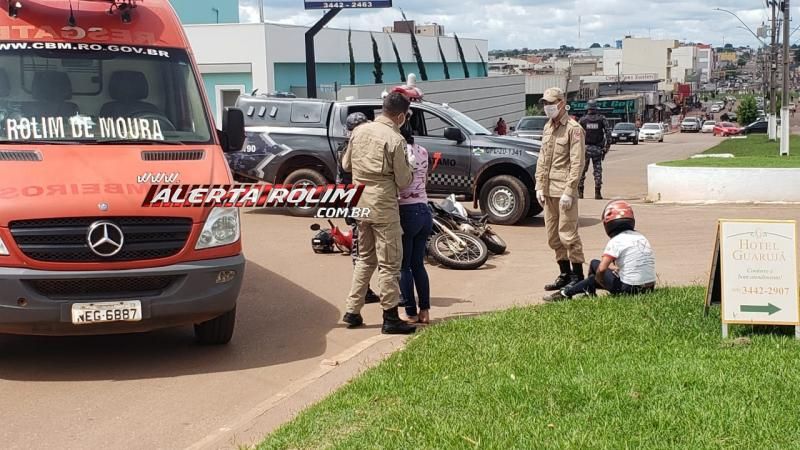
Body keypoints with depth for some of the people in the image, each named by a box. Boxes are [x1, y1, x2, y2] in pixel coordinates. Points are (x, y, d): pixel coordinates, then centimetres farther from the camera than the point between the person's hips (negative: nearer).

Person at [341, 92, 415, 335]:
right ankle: (391, 319, 5)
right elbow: (403, 181, -10)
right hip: (383, 207, -7)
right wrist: (407, 168, 9)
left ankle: (352, 311, 20)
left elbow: (346, 164, 15)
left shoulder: (359, 130, 4)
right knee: (389, 263, 1)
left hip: (361, 203, 7)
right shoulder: (395, 140, -15)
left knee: (365, 258, 20)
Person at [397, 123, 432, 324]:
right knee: (418, 264, 15)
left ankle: (411, 313, 6)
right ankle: (425, 311, 14)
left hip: (406, 212, -7)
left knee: (403, 266, 4)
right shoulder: (422, 152, 7)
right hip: (424, 211, 7)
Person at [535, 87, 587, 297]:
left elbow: (577, 163, -13)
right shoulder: (548, 127, 16)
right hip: (548, 191, 8)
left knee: (568, 234, -7)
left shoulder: (573, 129, -8)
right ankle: (565, 274, 23)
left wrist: (568, 191, -18)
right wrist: (539, 187, 10)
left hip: (564, 191, -8)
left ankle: (578, 276, 3)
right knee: (553, 236, 12)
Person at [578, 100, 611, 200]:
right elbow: (608, 132, -5)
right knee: (598, 170, 5)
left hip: (585, 148, 0)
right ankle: (598, 193, -1)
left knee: (582, 170, 9)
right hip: (597, 149, 0)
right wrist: (607, 146, 1)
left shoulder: (583, 120, -1)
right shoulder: (602, 119, 0)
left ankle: (580, 192, 9)